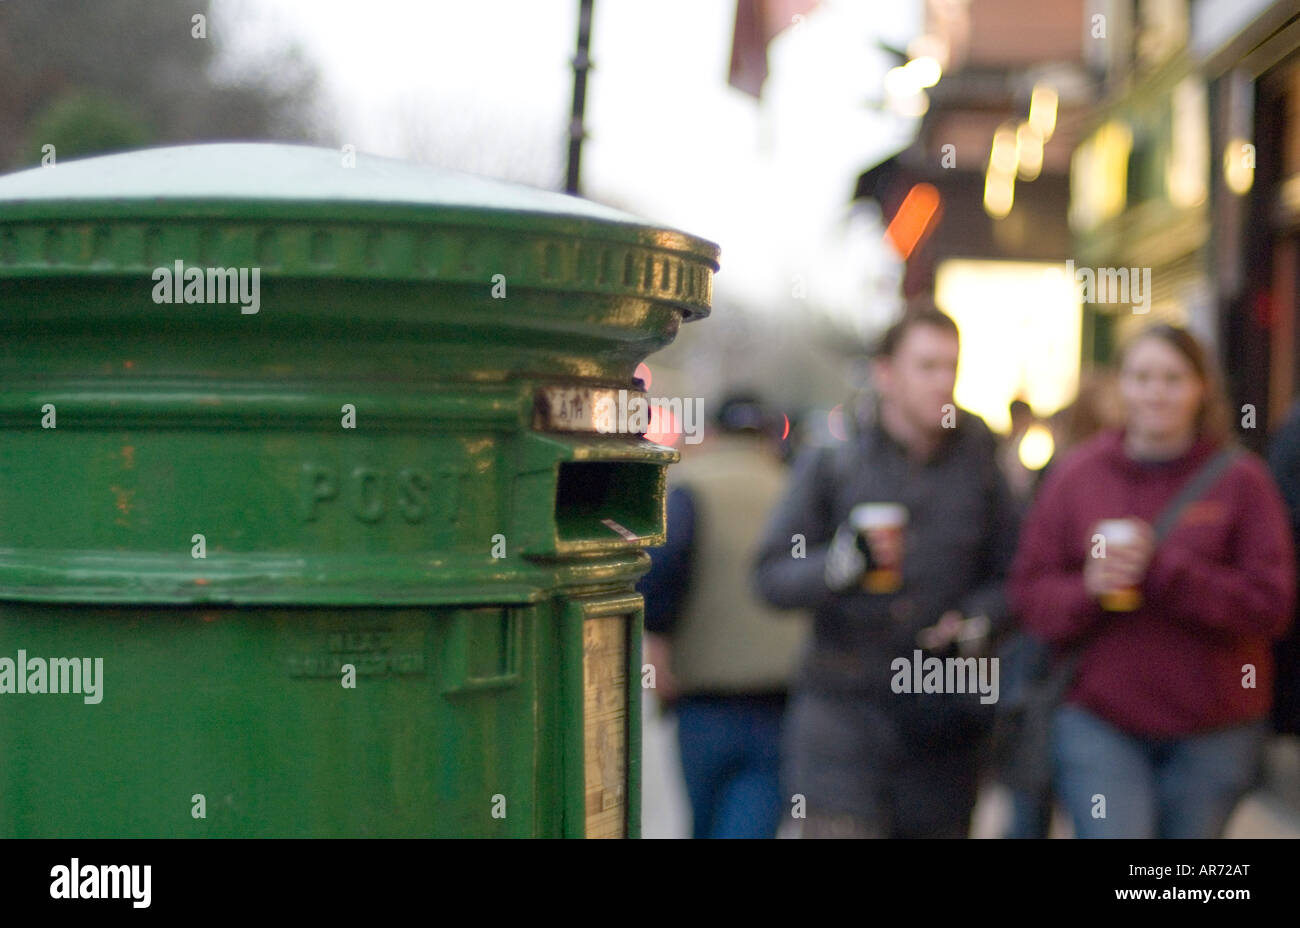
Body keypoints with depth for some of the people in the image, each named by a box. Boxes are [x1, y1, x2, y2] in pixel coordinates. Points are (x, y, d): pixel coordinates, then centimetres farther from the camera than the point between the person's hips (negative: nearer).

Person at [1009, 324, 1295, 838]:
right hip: (1098, 722, 0)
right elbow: (1029, 593, 4)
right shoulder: (1075, 476, 3)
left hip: (1212, 732, 0)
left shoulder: (1240, 480, -1)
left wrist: (1160, 569, -19)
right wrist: (1087, 589, -17)